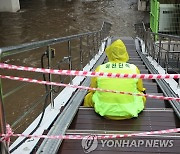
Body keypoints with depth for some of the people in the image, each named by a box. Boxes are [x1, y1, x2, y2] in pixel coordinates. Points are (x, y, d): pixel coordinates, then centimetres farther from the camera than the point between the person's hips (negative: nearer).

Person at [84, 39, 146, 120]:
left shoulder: (99, 69, -7)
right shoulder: (134, 69, -6)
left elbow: (92, 90, 5)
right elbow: (141, 90, 6)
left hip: (105, 111, 0)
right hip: (129, 112, 1)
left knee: (88, 97, 30)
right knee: (142, 97, 33)